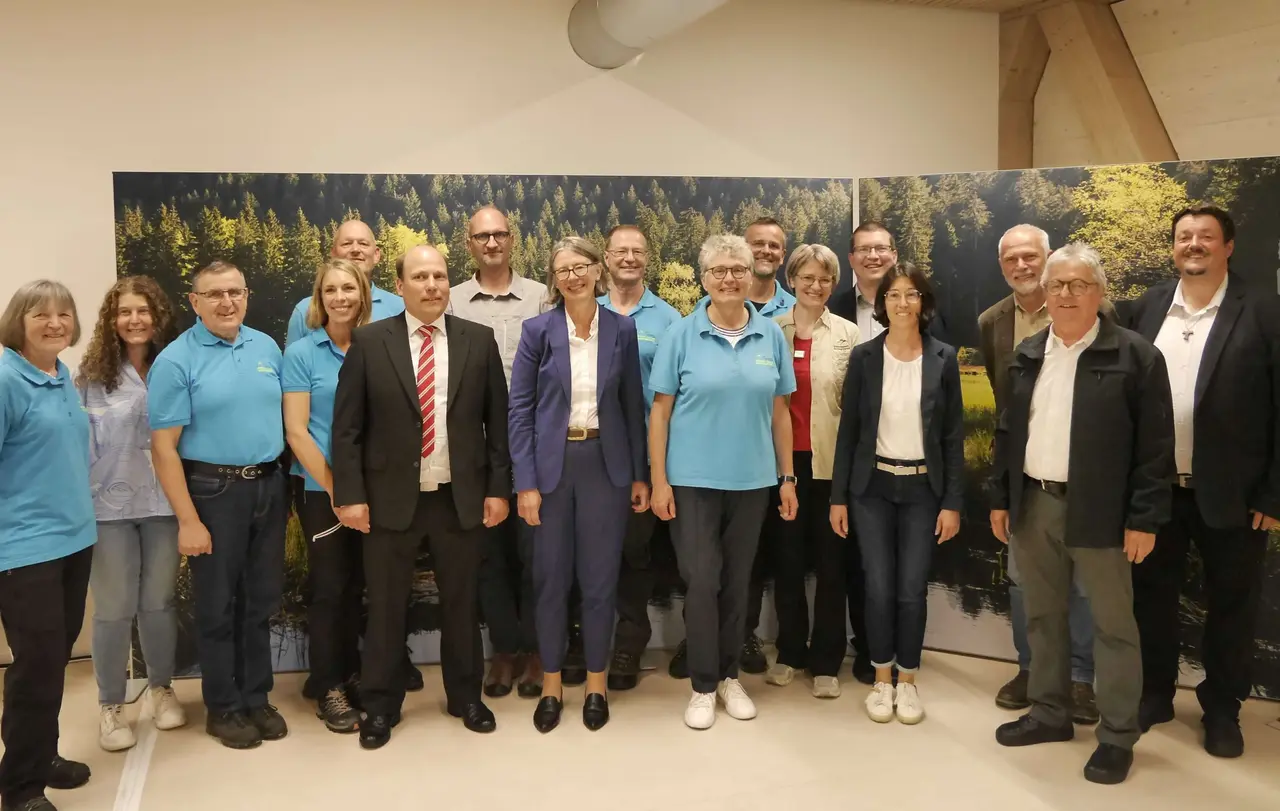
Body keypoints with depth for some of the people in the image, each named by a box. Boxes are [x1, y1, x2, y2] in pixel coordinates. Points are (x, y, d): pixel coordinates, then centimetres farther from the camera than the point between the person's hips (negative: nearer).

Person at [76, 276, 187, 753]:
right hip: (111, 504, -1)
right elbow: (82, 443, -3)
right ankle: (110, 705, 20)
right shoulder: (93, 375, -3)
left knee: (159, 602, 11)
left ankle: (160, 688, 30)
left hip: (163, 500, 2)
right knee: (114, 608, 4)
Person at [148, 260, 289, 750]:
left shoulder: (267, 347, 6)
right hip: (213, 490, -4)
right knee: (218, 605, 8)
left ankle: (256, 698, 28)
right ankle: (223, 708, 23)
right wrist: (188, 520, -15)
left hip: (269, 486, 5)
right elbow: (163, 447, -11)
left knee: (262, 600, 13)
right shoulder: (176, 361, -10)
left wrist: (287, 489, 7)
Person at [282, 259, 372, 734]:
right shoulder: (301, 353, -6)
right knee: (329, 586, 4)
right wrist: (336, 488, -13)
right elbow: (296, 432, -9)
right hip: (321, 490, -3)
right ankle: (328, 689, 18)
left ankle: (351, 673, 28)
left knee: (356, 584, 13)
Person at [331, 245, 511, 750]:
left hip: (461, 498, 1)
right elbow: (347, 427, -3)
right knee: (385, 608, 10)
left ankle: (465, 696, 33)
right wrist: (351, 495, -8)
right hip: (391, 499, -1)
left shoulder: (478, 340, 1)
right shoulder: (369, 342, -2)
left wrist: (498, 488, -1)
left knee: (461, 603, 14)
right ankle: (379, 706, 28)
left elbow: (497, 421, 3)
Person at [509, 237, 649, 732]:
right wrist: (525, 483, -9)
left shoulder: (621, 329, 1)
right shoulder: (538, 330, -3)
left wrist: (639, 474, 4)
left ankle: (596, 684, 24)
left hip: (606, 464, 1)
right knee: (551, 578, 8)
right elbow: (520, 409, -4)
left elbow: (633, 406, 6)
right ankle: (551, 684, 25)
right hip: (552, 464, -1)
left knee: (600, 577, 8)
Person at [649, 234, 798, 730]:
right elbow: (660, 411, -4)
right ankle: (703, 685, 16)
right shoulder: (681, 335, -4)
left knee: (737, 581, 13)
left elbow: (779, 412, 7)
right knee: (701, 581, 1)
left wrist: (787, 477, 5)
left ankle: (729, 676, 29)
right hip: (693, 479, -2)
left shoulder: (771, 336, 3)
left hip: (752, 479, 3)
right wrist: (658, 480, -8)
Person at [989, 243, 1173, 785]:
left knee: (1113, 625, 6)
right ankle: (1050, 713, 31)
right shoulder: (1028, 354, 8)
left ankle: (1118, 736, 19)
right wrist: (1000, 497, 8)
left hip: (1099, 512, -5)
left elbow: (1155, 446, -9)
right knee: (1043, 617, 15)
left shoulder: (1135, 355, -8)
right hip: (1033, 506, 5)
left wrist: (1144, 518, -12)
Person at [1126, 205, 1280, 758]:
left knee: (1231, 604, 11)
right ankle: (1154, 694, 32)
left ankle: (1222, 709, 29)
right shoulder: (1147, 308, 4)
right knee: (1152, 595, 14)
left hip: (1231, 493, -3)